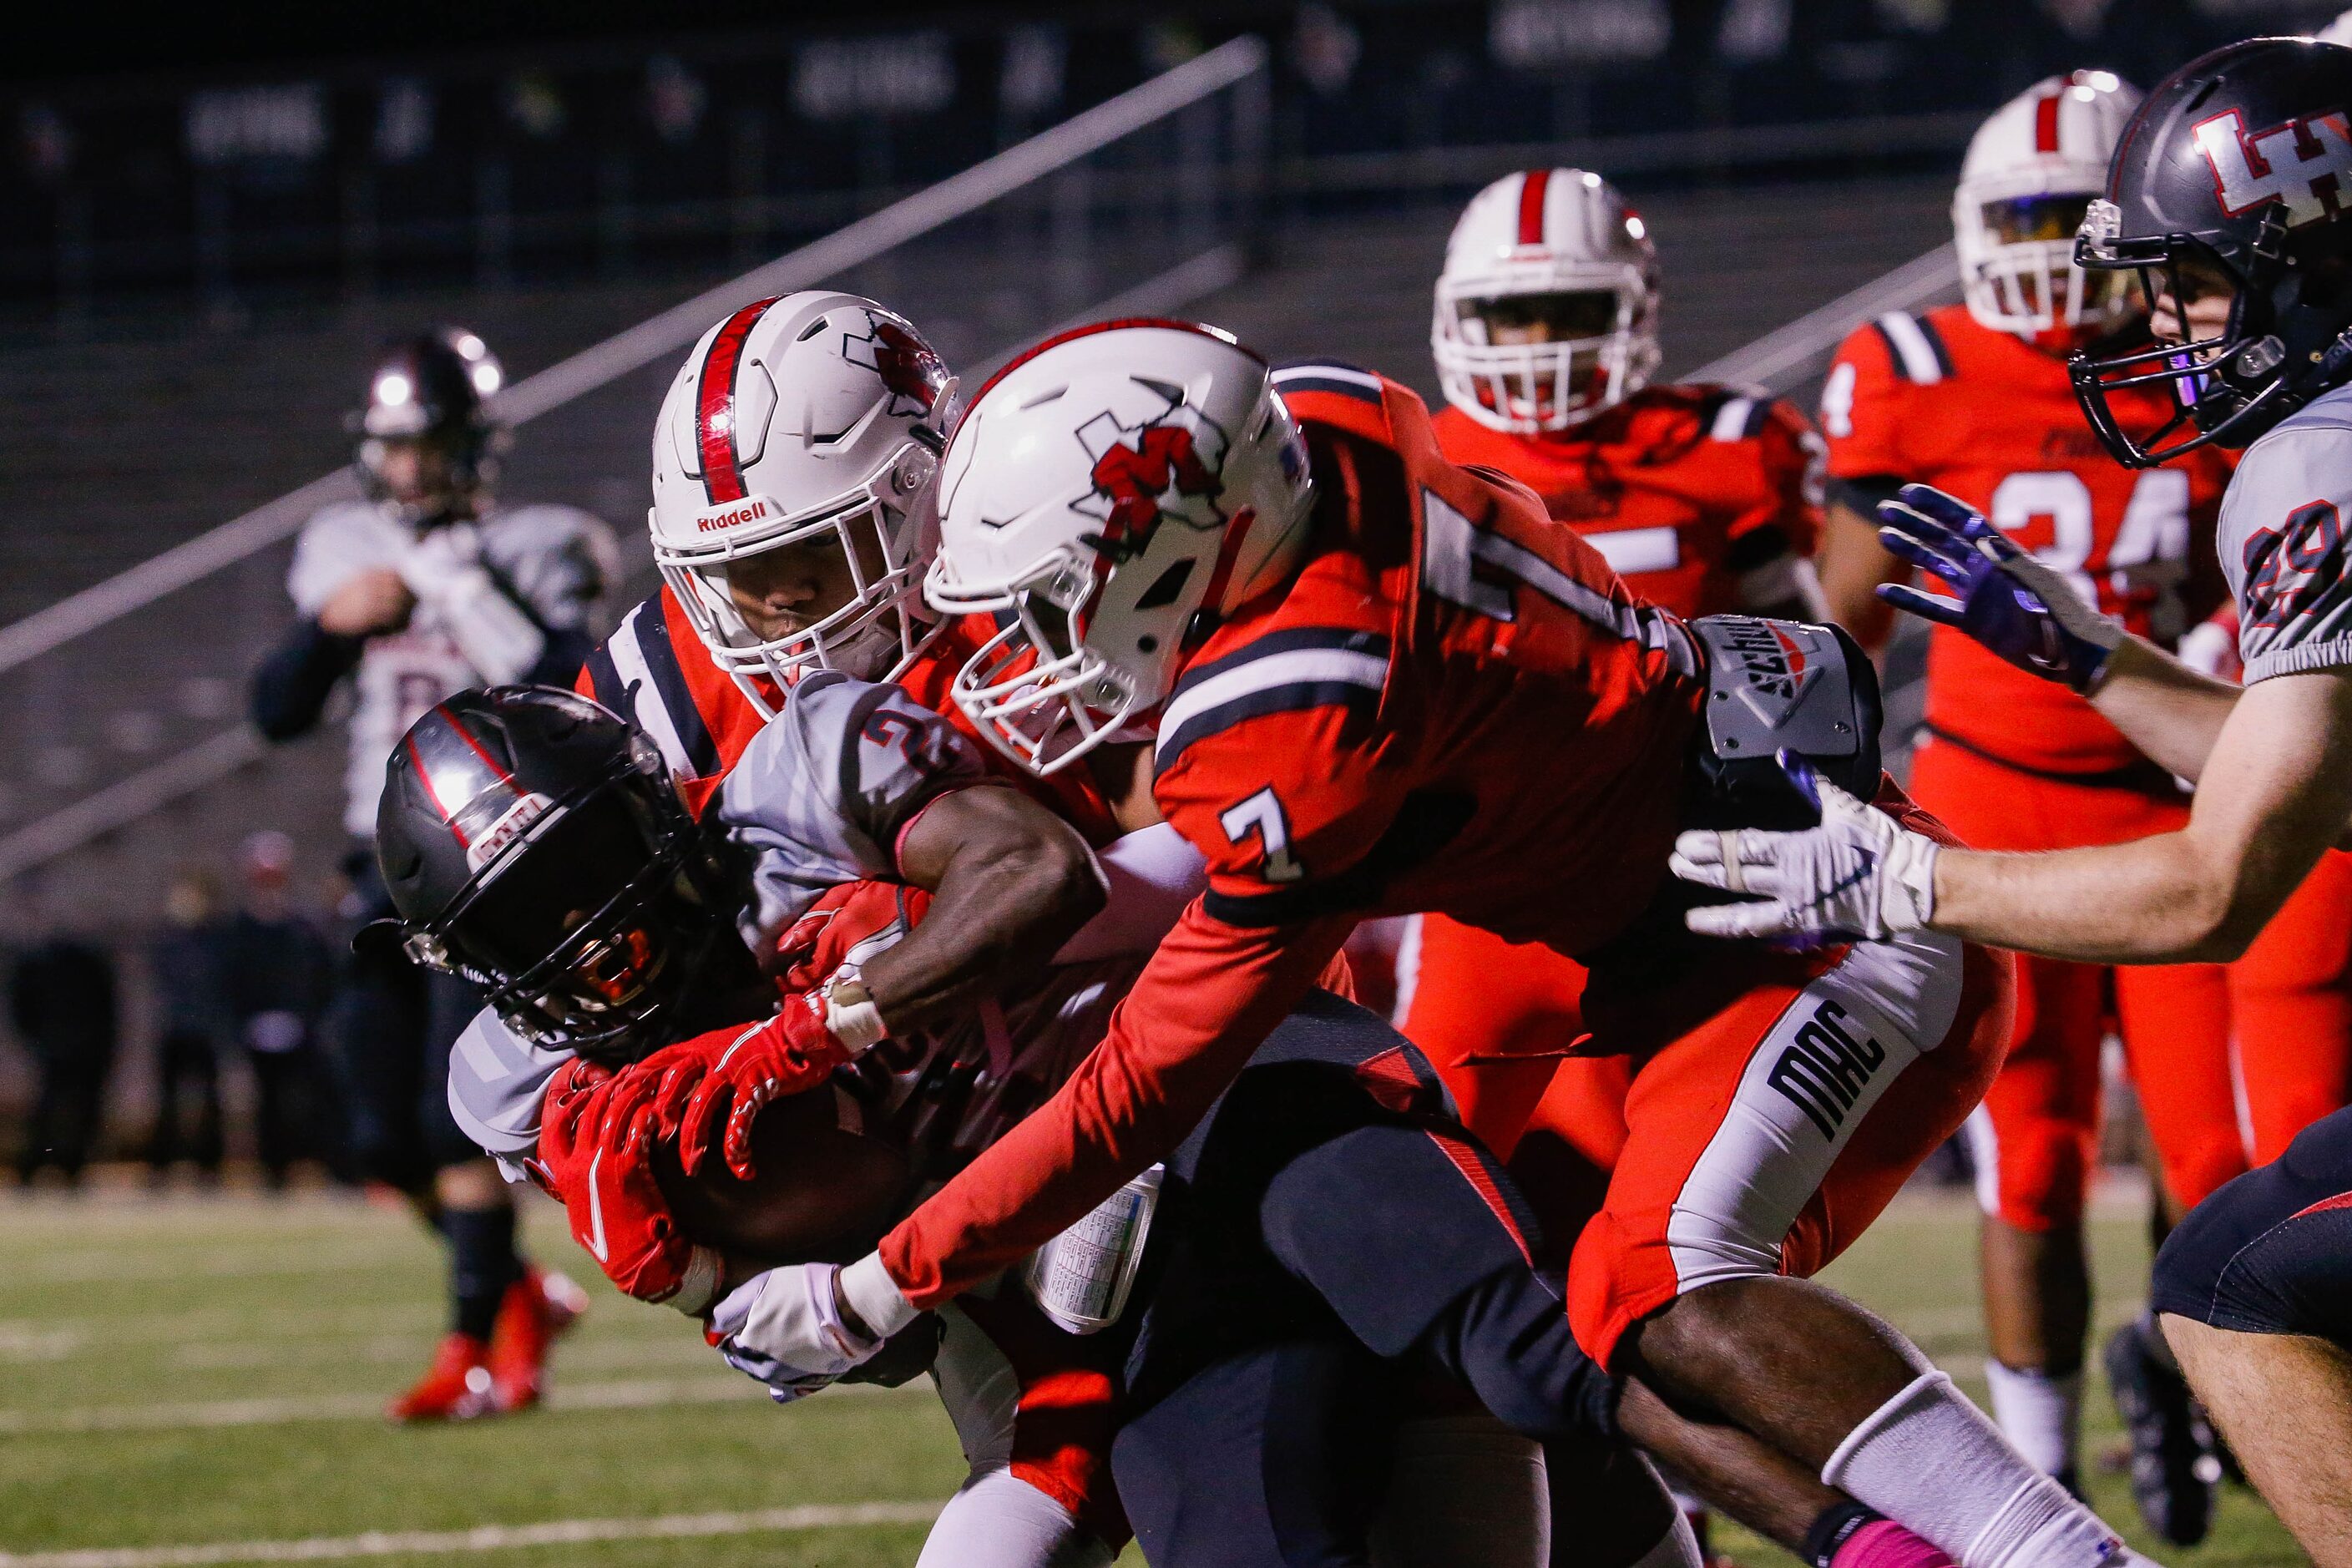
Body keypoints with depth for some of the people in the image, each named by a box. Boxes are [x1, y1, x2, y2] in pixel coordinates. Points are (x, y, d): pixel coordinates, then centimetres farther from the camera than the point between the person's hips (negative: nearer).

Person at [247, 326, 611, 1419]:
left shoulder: (529, 555, -5)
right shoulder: (347, 553, 10)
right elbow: (279, 713, 9)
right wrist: (334, 625, -8)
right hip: (387, 869, 6)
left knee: (461, 1115, -13)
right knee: (390, 1143, 3)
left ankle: (476, 1349, -6)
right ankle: (520, 1294, 23)